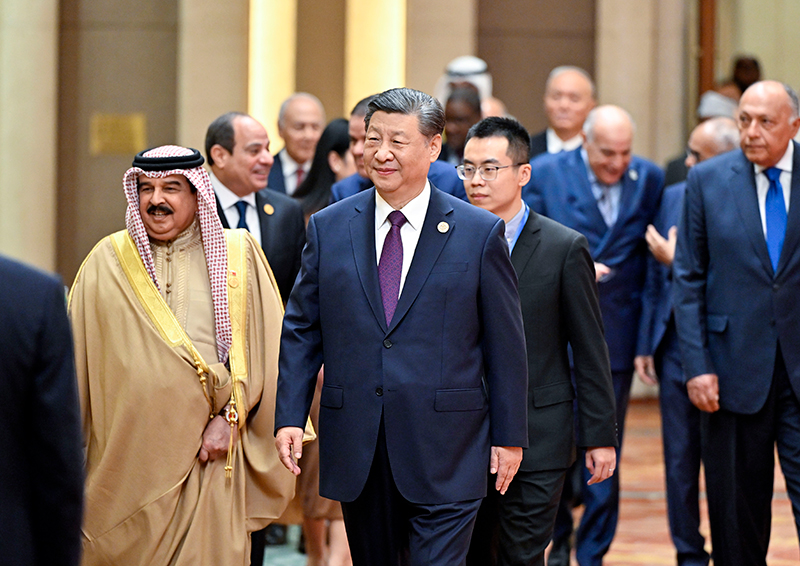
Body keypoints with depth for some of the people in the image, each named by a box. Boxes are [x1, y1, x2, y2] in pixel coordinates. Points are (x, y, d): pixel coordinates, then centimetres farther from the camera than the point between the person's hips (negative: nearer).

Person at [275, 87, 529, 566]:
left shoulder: (480, 233, -1)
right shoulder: (329, 228, 7)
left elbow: (506, 343, 1)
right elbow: (302, 331, 9)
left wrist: (509, 436, 0)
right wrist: (290, 416, -1)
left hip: (444, 455, -3)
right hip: (356, 451, 3)